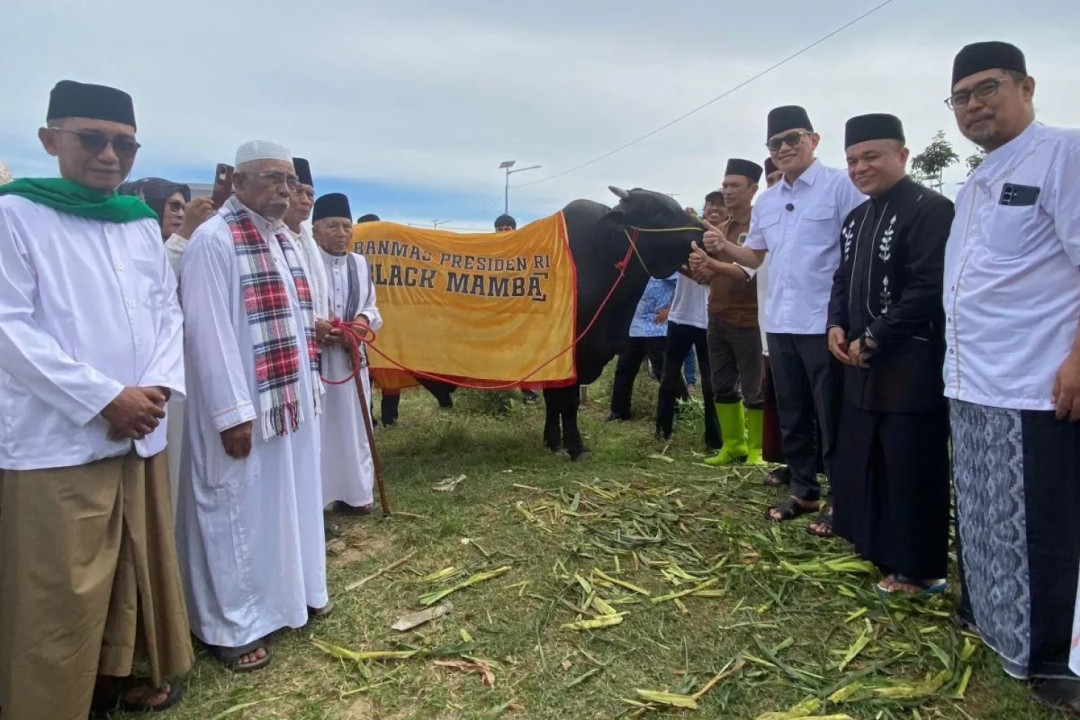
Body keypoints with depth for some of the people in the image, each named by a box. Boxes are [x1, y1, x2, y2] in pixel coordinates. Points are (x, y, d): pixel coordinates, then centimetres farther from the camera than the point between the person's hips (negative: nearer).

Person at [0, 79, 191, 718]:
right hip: (58, 441, -5)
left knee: (140, 567, 15)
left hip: (142, 433, 6)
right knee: (59, 595, 2)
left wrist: (158, 387, -6)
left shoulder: (144, 223, 11)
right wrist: (105, 399, -16)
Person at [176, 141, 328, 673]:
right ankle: (232, 624, 19)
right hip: (245, 406, -8)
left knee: (288, 497, 19)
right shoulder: (214, 240, -16)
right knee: (239, 508, 4)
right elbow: (209, 332, -20)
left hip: (290, 396, 9)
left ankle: (287, 590, 37)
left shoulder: (283, 239, 12)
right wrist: (233, 411, -22)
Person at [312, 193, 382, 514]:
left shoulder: (361, 264, 10)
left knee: (352, 425, 13)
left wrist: (364, 319, -7)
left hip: (350, 357, 6)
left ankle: (352, 492, 26)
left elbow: (372, 306, 15)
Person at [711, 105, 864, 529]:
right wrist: (723, 246, 0)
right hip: (779, 323, 7)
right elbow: (754, 257, 20)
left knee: (831, 417, 3)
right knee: (792, 415, 15)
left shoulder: (841, 186, -6)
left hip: (825, 322, -6)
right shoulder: (765, 202, 14)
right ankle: (803, 491, 30)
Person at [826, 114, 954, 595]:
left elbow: (929, 290, -20)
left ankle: (919, 569, 13)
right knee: (864, 460, 15)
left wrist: (873, 340, -17)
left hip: (911, 365, -8)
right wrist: (837, 327, 1)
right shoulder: (856, 218, 15)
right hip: (864, 363, 9)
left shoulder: (929, 210, -13)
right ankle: (874, 545, 31)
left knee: (911, 469, -1)